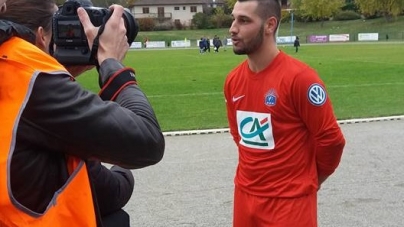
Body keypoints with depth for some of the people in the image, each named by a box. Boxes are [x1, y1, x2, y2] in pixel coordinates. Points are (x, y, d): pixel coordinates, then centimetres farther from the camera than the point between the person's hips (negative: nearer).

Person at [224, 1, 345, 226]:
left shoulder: (300, 77, -18)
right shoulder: (233, 80, 1)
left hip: (290, 201, -6)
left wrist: (307, 180, 3)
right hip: (245, 195, 6)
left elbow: (331, 139, -11)